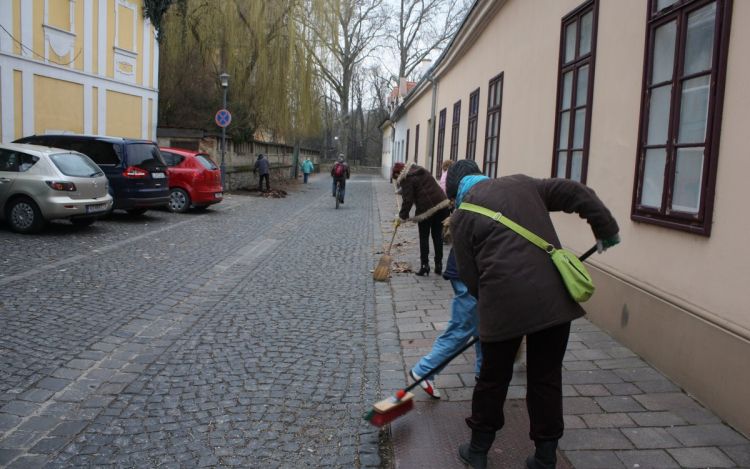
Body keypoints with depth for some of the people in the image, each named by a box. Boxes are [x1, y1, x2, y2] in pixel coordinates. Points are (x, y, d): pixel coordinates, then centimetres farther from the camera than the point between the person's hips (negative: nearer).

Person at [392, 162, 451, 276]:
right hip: (442, 203, 7)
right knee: (437, 236, 13)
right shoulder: (421, 171, 20)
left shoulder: (406, 179, -4)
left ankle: (424, 265, 4)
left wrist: (402, 216, 0)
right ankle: (438, 265, 15)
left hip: (426, 208, -7)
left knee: (424, 237, 6)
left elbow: (408, 200, -9)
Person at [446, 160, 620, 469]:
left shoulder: (462, 217, 4)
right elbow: (577, 193, 12)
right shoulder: (521, 183, 14)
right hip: (555, 298, 4)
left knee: (493, 378, 15)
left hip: (504, 304, -3)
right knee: (547, 379, 16)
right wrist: (606, 229, 21)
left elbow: (469, 277, 3)